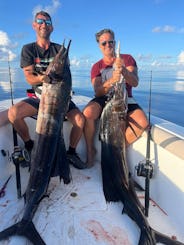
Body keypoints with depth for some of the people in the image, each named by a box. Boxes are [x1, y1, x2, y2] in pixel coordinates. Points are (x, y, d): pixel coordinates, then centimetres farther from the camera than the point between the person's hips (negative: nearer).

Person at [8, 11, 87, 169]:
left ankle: (71, 152, 1)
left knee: (80, 119, -25)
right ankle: (29, 145, 1)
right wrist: (46, 77, -28)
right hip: (39, 96, 0)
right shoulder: (28, 49, 5)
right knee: (13, 113, -25)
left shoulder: (60, 49, 7)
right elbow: (29, 78, -5)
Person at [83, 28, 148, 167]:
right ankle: (90, 150, -9)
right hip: (104, 99, 0)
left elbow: (135, 83, -8)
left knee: (143, 123, -27)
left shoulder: (127, 59, 8)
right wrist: (112, 80, -28)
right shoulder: (97, 67, 7)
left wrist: (123, 70, -29)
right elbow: (98, 92, -8)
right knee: (88, 113, -32)